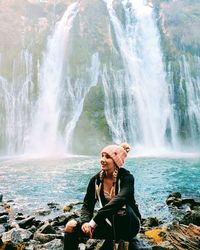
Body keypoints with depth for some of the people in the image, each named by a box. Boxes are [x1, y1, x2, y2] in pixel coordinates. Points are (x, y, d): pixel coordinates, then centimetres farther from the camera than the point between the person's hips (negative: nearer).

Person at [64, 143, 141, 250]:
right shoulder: (96, 180, -7)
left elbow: (120, 200, -38)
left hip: (130, 224, -3)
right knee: (71, 226, -13)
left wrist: (94, 220, -40)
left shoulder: (126, 177, -20)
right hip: (109, 223, 4)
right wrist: (85, 222, -27)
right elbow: (87, 205, -5)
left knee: (120, 207, -38)